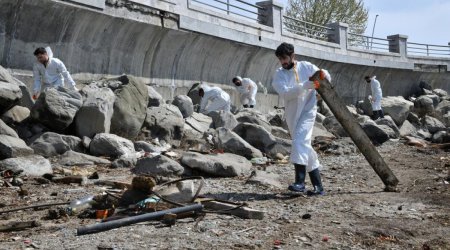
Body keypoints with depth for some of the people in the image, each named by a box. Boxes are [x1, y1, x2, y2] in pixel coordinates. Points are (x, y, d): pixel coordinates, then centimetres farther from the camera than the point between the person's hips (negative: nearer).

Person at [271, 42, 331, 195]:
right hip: (292, 114, 4)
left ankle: (300, 182, -27)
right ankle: (318, 186, 14)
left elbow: (325, 77, 16)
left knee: (299, 140, -24)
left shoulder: (307, 67, 3)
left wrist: (324, 75, -9)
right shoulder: (279, 75, 4)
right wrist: (305, 86, -27)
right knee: (305, 147, 7)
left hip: (307, 110, -4)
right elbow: (285, 93, -15)